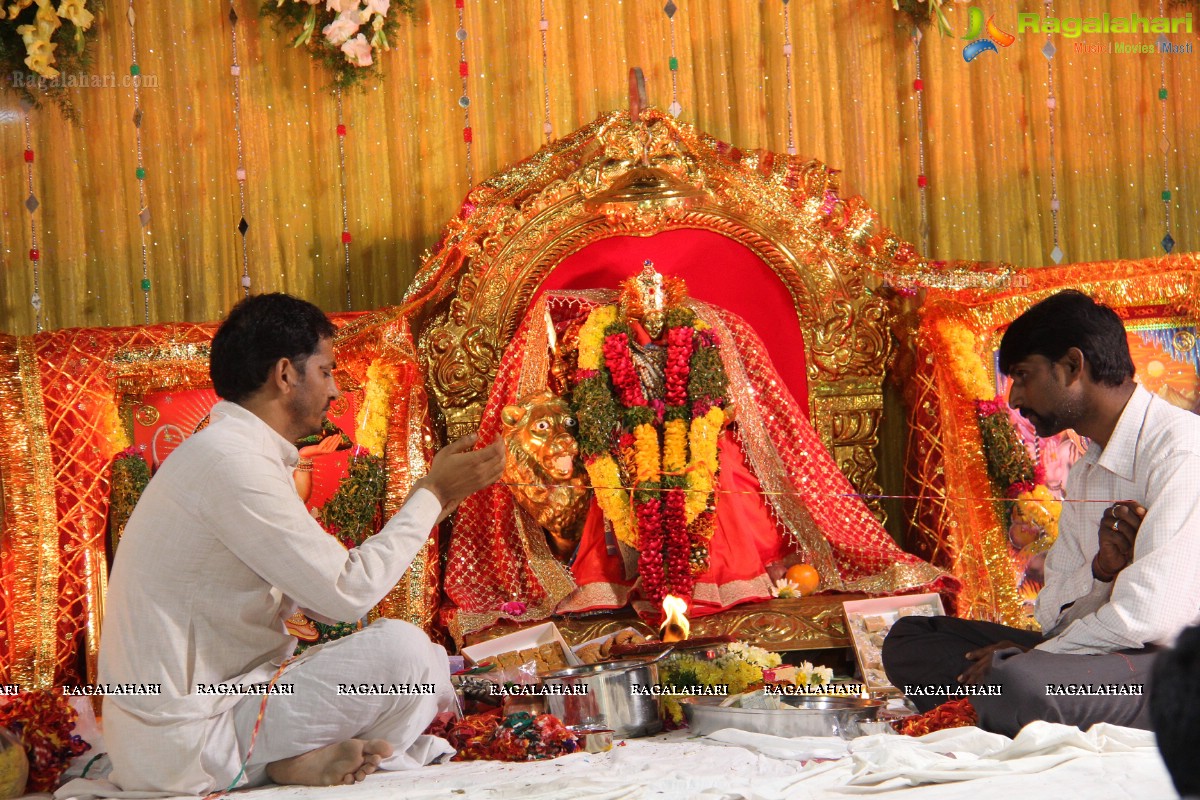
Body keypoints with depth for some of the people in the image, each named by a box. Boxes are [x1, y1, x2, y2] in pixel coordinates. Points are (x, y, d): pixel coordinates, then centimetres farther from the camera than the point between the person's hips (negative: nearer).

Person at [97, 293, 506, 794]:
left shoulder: (233, 453, 14)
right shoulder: (231, 461, -18)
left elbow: (322, 598, 15)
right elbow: (348, 593, -18)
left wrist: (432, 502, 16)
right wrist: (433, 494, -6)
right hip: (188, 743, -10)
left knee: (431, 668, 14)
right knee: (401, 651, -21)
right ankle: (311, 761, -4)